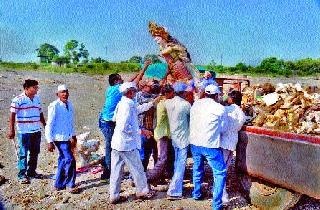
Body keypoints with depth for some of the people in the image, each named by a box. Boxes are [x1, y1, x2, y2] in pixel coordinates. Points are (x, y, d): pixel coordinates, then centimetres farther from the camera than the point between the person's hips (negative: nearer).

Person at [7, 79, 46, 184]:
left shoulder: (37, 99, 10)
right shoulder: (18, 100, -9)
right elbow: (12, 115, -8)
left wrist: (45, 126, 20)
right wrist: (11, 130, -11)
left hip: (36, 131, 6)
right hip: (24, 132, -6)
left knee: (35, 153, 12)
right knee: (23, 154, 1)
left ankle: (31, 171, 27)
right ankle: (22, 175, 10)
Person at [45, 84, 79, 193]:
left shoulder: (69, 104, 7)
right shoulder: (54, 106, -14)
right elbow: (49, 124, -13)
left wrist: (73, 136, 20)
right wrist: (50, 141, -15)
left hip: (67, 138, 8)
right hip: (59, 138, -7)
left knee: (63, 161, 15)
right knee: (70, 160, -8)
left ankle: (59, 184, 29)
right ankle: (70, 185, 7)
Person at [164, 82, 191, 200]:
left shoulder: (168, 102, -2)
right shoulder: (185, 104, -17)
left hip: (173, 137, 7)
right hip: (183, 138, -7)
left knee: (177, 164, 21)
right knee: (181, 165, -2)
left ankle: (177, 187, 33)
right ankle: (173, 192, -3)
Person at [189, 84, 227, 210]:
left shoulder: (195, 104, 4)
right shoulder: (220, 108, -9)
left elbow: (191, 123, 9)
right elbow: (222, 129, 0)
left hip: (194, 143, 6)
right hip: (210, 145, -6)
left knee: (197, 169, 25)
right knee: (220, 173, 6)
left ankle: (196, 194, 40)